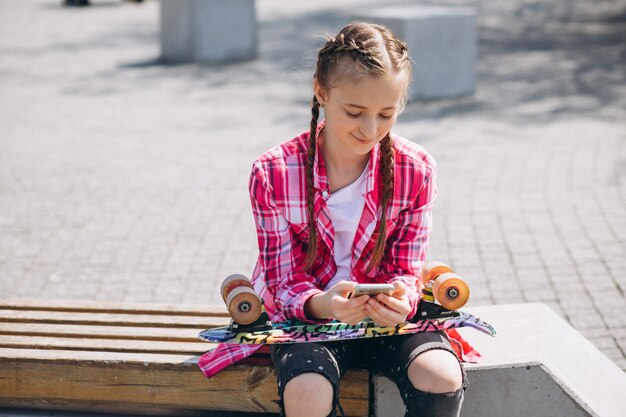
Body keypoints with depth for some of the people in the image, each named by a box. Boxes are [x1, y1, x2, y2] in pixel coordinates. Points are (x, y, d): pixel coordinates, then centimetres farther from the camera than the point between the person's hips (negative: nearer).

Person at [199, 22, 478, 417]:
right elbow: (283, 281, -10)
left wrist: (401, 299, -28)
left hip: (386, 313, 2)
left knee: (443, 377, -28)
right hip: (306, 313, -2)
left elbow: (407, 269, -2)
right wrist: (322, 304, -34)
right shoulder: (274, 173, -13)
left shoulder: (415, 169, -8)